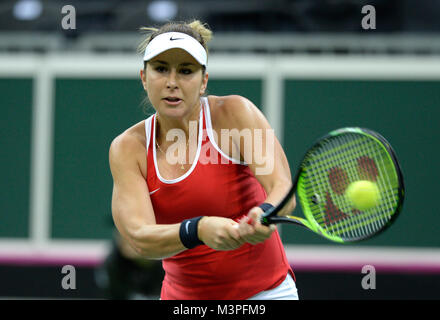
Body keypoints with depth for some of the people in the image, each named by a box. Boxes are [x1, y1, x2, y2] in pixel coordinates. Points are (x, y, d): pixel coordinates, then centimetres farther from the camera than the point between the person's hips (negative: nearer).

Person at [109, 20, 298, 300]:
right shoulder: (128, 148, -7)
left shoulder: (234, 113, -12)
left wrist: (265, 214, -46)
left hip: (263, 292, -2)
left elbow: (283, 189, -22)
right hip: (183, 294, 2)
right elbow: (139, 238, -19)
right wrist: (198, 230, -39)